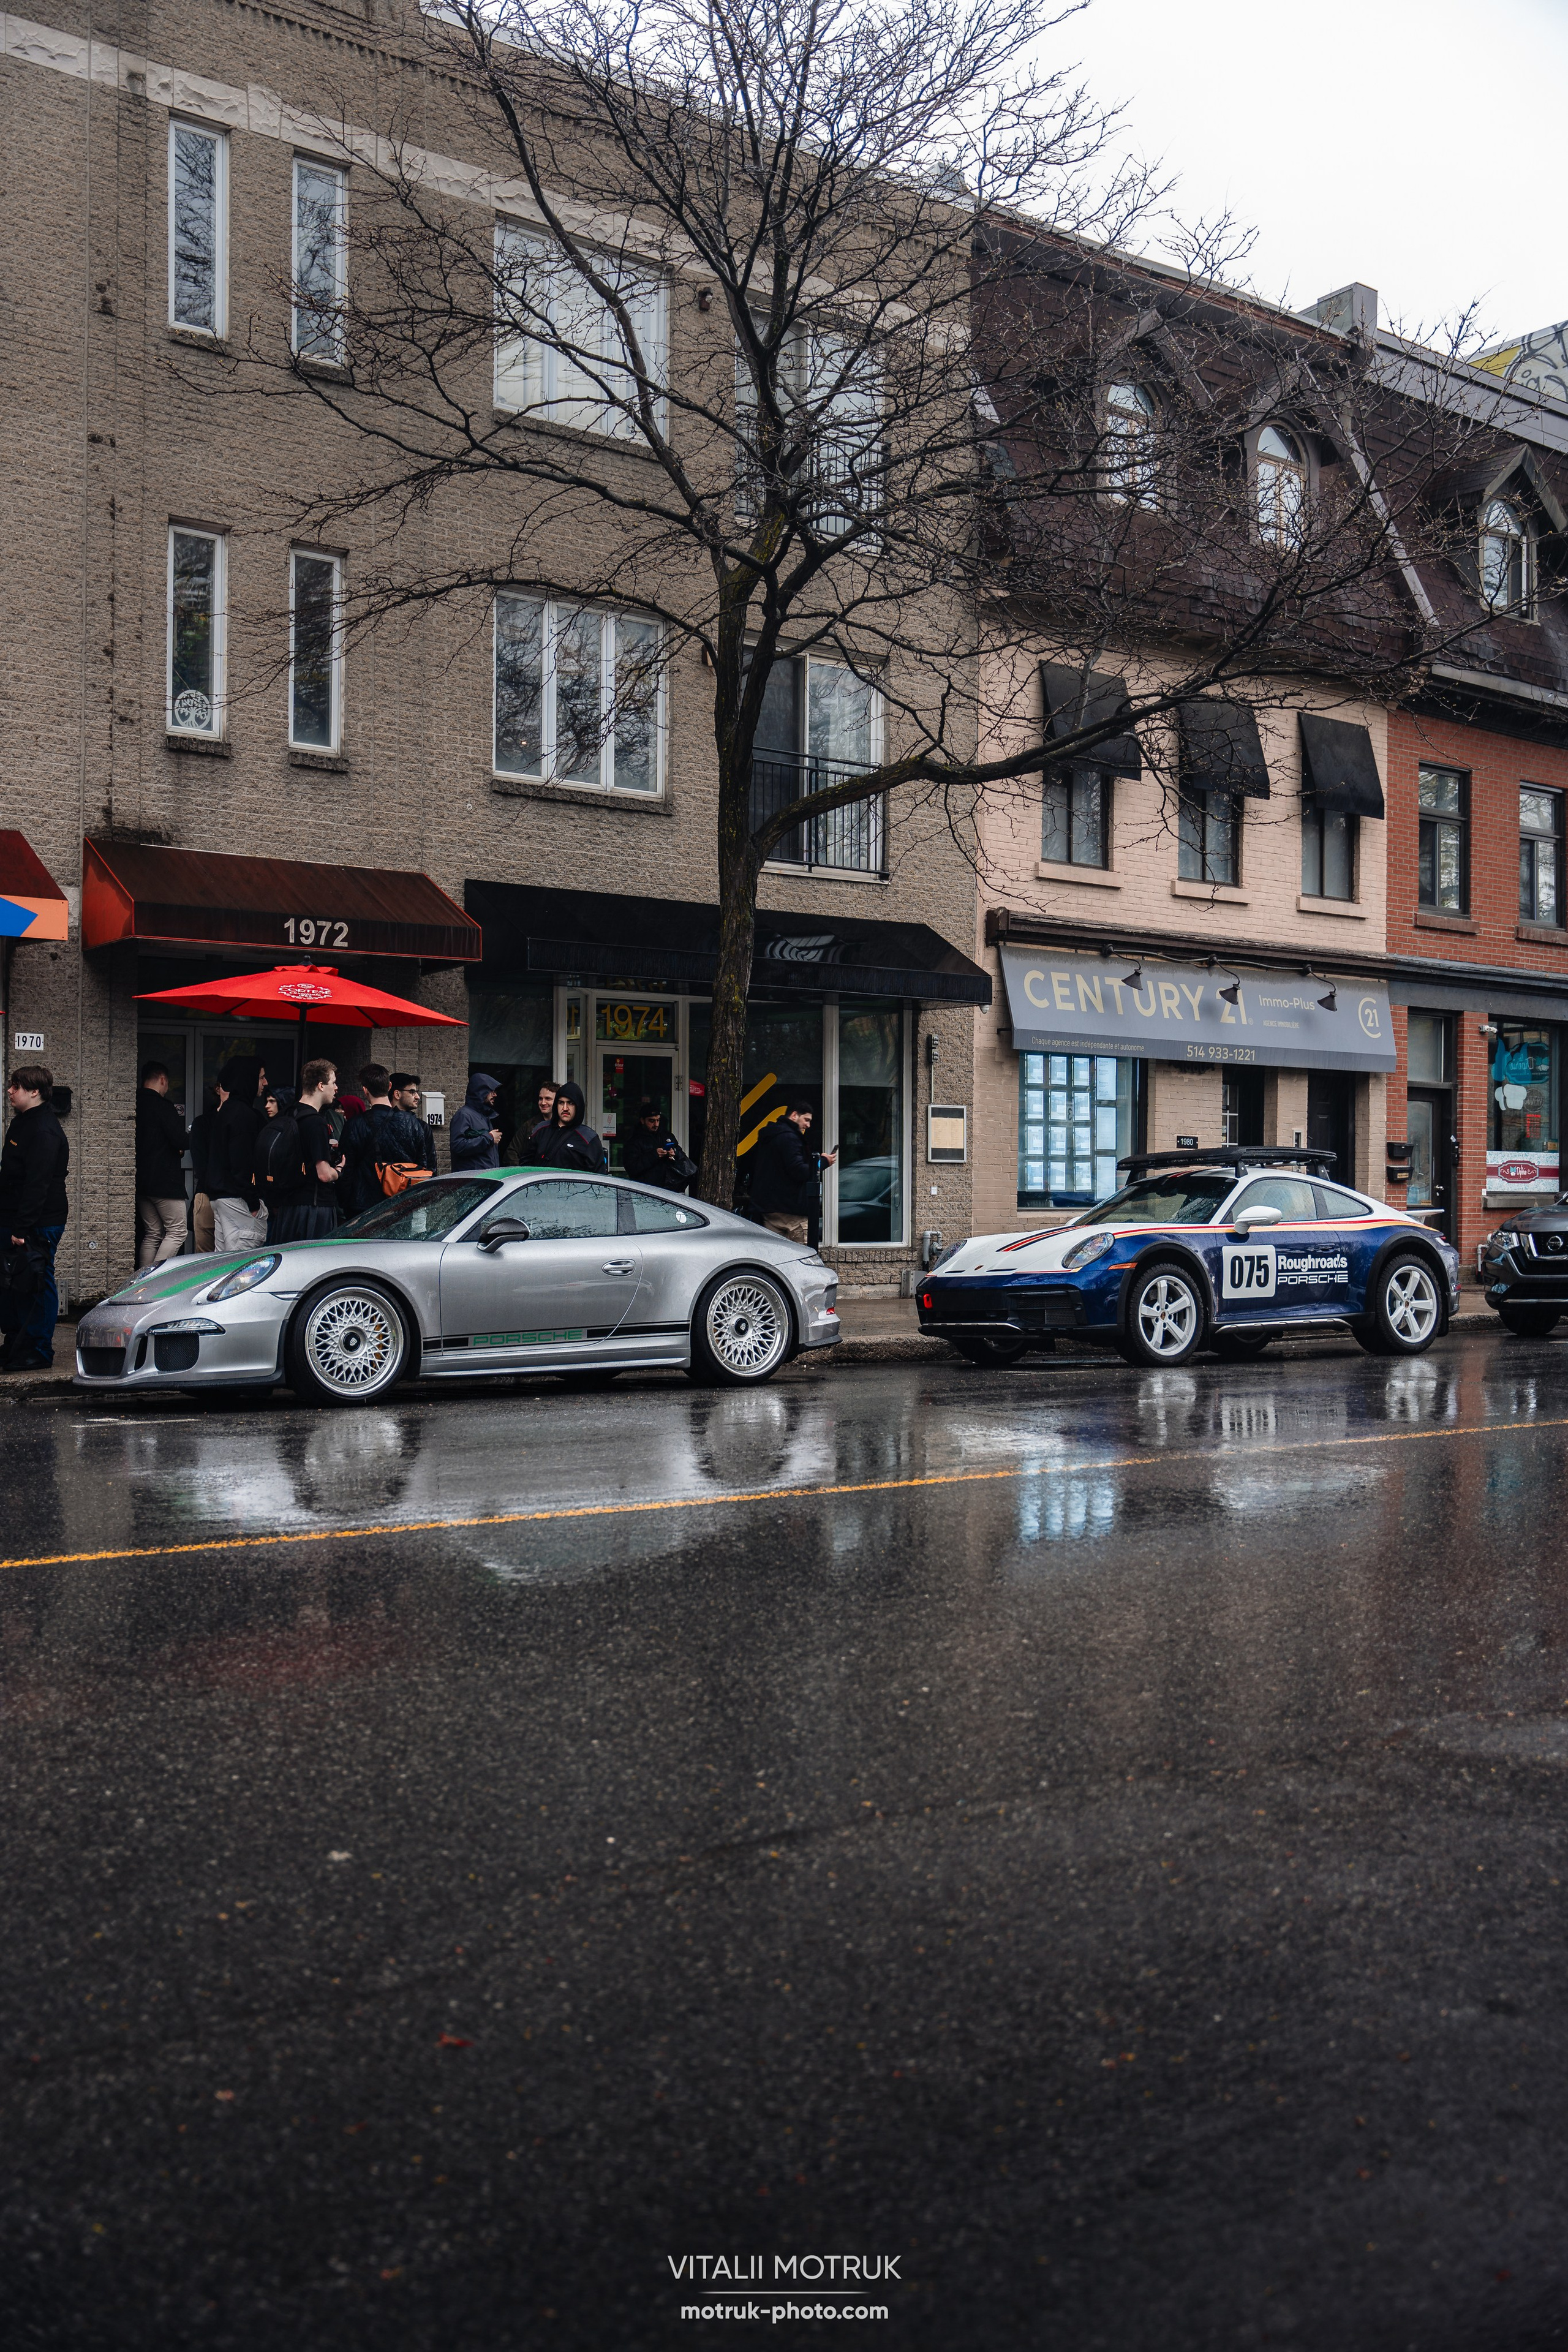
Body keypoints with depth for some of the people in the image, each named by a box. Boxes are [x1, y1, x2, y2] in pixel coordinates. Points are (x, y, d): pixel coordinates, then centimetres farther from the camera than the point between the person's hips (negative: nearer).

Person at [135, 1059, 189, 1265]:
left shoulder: (136, 1104, 10)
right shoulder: (162, 1106, -13)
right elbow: (181, 1140, -19)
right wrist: (181, 1148, 5)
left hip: (141, 1183, 8)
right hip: (164, 1181, -8)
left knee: (152, 1234, 13)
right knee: (177, 1231, -2)